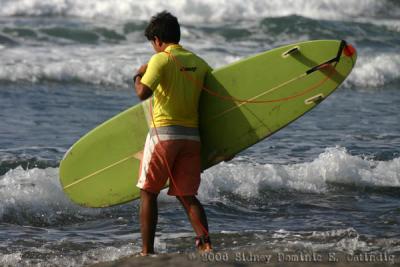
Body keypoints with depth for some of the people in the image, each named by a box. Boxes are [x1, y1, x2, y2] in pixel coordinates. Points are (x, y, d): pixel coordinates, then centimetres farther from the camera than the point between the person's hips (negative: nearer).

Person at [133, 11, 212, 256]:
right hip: (192, 134, 5)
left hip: (164, 132, -5)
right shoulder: (199, 63, 10)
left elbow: (143, 93, -18)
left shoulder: (161, 59, -8)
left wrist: (138, 77, 3)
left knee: (148, 192, 6)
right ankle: (206, 244, -6)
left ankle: (147, 251, 3)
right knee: (187, 195, 11)